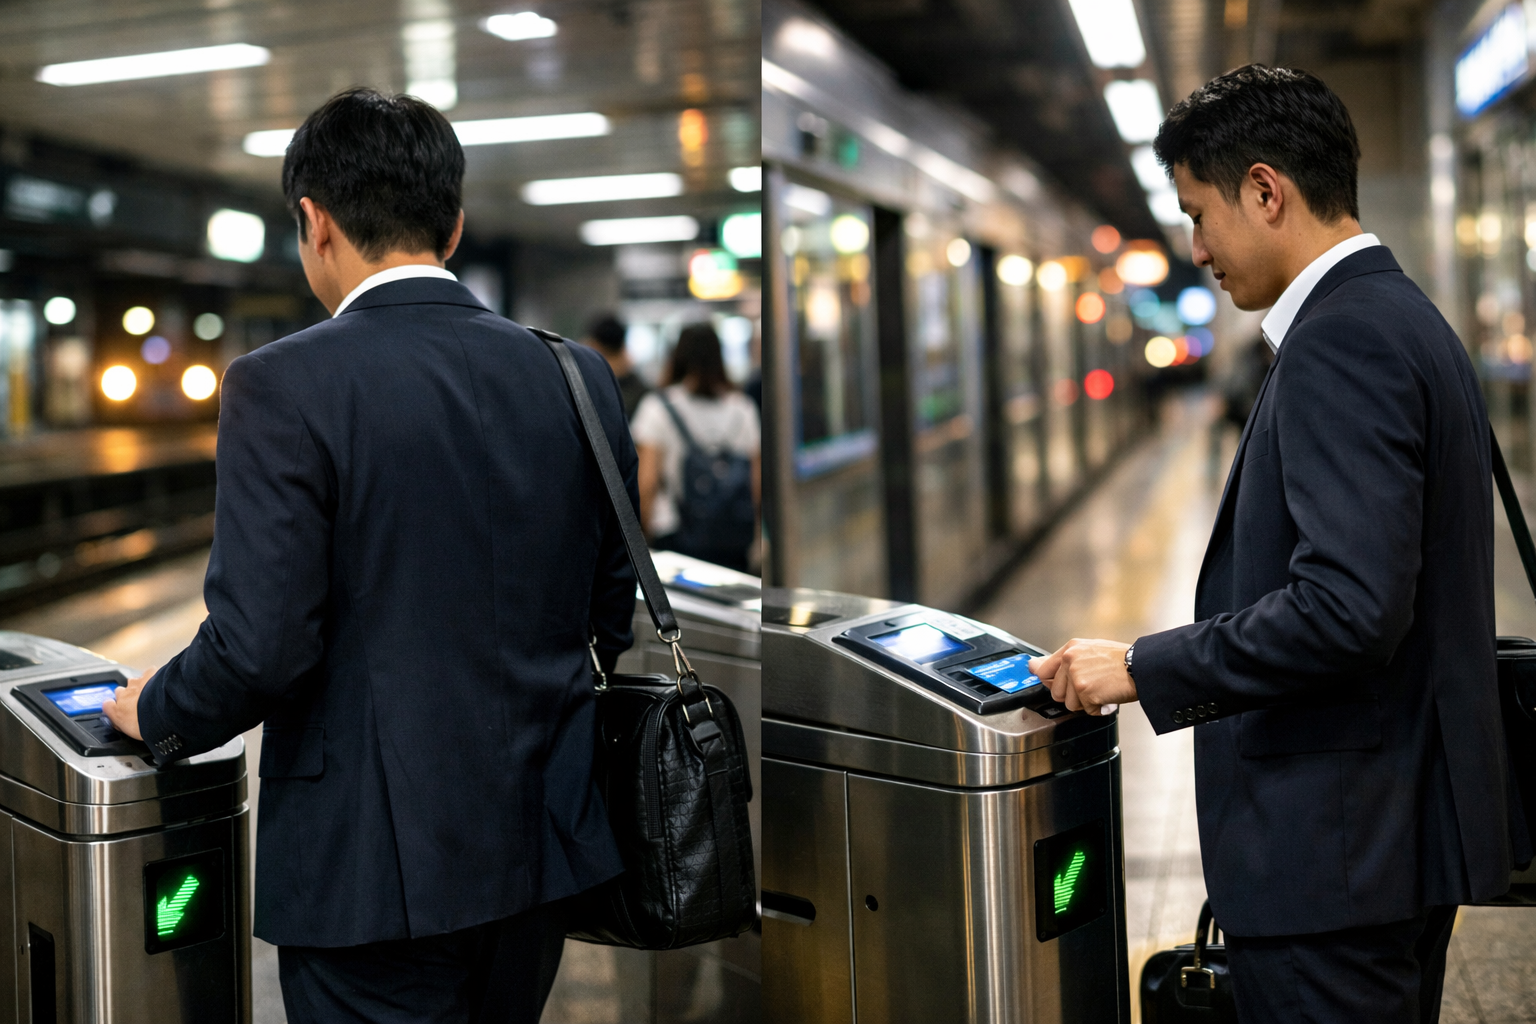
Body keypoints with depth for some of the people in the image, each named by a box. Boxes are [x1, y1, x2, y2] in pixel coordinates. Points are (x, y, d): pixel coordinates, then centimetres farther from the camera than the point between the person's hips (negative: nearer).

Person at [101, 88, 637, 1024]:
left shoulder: (286, 386, -14)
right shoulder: (577, 376, 2)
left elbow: (260, 646, -18)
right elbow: (611, 616, 9)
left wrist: (156, 712, 2)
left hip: (380, 866, -5)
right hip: (544, 840, 6)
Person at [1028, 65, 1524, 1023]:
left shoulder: (1340, 339, -19)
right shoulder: (1408, 317, 13)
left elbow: (1349, 604, -28)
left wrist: (1143, 669, -19)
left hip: (1337, 848, -10)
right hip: (1406, 825, 10)